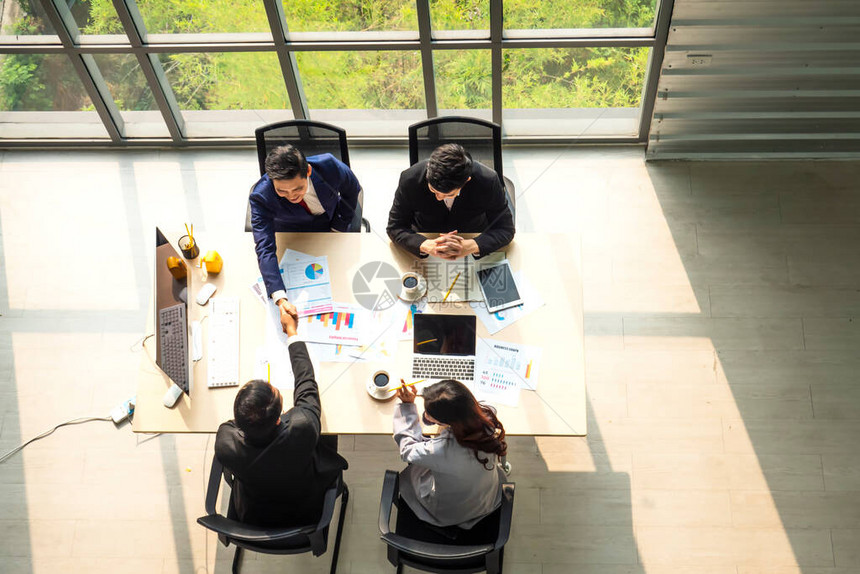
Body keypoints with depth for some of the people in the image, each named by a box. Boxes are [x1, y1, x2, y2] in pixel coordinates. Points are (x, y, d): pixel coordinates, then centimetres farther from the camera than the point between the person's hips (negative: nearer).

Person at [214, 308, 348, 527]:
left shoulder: (226, 445, -36)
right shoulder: (302, 429, -42)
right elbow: (306, 382, -21)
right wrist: (292, 330, -7)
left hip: (253, 517, 2)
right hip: (305, 515, -1)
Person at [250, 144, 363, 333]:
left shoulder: (328, 165, -37)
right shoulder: (261, 197, -39)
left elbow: (352, 189, -14)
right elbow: (265, 249, -44)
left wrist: (337, 229, -8)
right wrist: (280, 299, -56)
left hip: (332, 216, 2)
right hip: (292, 229, -2)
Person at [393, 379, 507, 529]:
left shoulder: (439, 451, -44)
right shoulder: (487, 419, -31)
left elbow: (407, 448, -18)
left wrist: (407, 405, -13)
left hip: (448, 515, -4)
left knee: (408, 474, 23)